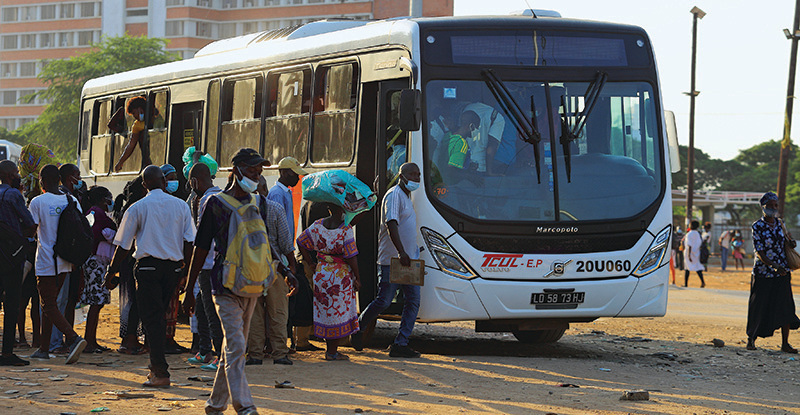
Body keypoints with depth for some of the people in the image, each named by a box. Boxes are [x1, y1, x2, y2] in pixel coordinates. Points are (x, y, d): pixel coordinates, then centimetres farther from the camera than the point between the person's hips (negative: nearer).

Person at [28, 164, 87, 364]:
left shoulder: (37, 202, -10)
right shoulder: (72, 201, 6)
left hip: (46, 262, -6)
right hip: (65, 262, 6)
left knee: (49, 306, -5)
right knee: (49, 304, 17)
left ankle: (74, 338, -24)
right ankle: (44, 348, 20)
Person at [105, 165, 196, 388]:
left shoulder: (137, 208, -1)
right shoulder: (181, 206, 6)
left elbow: (124, 246, 1)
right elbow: (189, 241, 4)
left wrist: (111, 272, 11)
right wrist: (186, 269, 11)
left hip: (148, 266, -3)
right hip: (173, 266, 3)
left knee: (152, 319, -3)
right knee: (160, 317, 16)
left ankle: (161, 373, -12)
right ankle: (156, 367, 20)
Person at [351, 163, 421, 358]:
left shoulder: (406, 197, 20)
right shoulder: (394, 195, -10)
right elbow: (391, 225, -22)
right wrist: (401, 252, -31)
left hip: (407, 260, 9)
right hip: (392, 260, -9)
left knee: (413, 301, 0)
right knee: (384, 301, -5)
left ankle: (400, 344, -1)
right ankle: (357, 329, 16)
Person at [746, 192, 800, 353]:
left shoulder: (779, 223, 8)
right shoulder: (757, 227, -8)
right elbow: (759, 253, -16)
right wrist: (774, 266, -30)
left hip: (782, 273, 4)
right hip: (763, 273, -4)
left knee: (785, 308, -2)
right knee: (759, 308, 2)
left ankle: (785, 344, 2)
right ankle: (751, 339, 20)